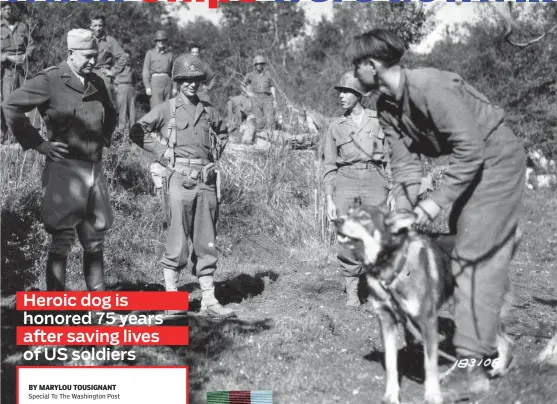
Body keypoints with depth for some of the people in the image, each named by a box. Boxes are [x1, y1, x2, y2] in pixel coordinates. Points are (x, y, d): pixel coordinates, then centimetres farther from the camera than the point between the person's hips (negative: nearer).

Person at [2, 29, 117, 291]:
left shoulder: (97, 83, 11)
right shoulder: (50, 80, -8)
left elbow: (111, 115, 31)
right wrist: (38, 143, -12)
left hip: (95, 169, 6)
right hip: (65, 170, -6)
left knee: (95, 241, 11)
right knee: (61, 241, -2)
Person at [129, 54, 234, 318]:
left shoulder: (208, 110, 14)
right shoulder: (167, 109, 1)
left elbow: (223, 133, 32)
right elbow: (136, 132, 1)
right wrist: (161, 151, -4)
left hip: (206, 180, 5)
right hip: (180, 179, -5)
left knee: (206, 242, 7)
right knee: (178, 241, -6)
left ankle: (209, 300, 11)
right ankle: (171, 295, 4)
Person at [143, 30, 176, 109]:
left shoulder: (170, 54, 13)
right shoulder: (150, 53, 6)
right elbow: (146, 71, 2)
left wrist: (175, 87, 6)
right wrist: (147, 87, -8)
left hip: (167, 82, 3)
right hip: (155, 82, -3)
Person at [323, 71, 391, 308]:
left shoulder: (379, 121, 8)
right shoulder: (335, 127, 11)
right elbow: (329, 166, 11)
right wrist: (329, 199, 3)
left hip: (375, 182, -1)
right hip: (345, 183, 1)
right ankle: (351, 292, 7)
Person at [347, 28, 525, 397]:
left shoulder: (431, 87, -28)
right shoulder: (387, 107, -2)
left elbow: (470, 149, -28)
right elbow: (405, 163, -1)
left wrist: (438, 201, -27)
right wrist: (403, 214, -11)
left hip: (498, 159, -9)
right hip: (472, 164, 9)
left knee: (474, 257, -13)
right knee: (485, 255, 13)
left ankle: (472, 364, -13)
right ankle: (491, 337, 26)